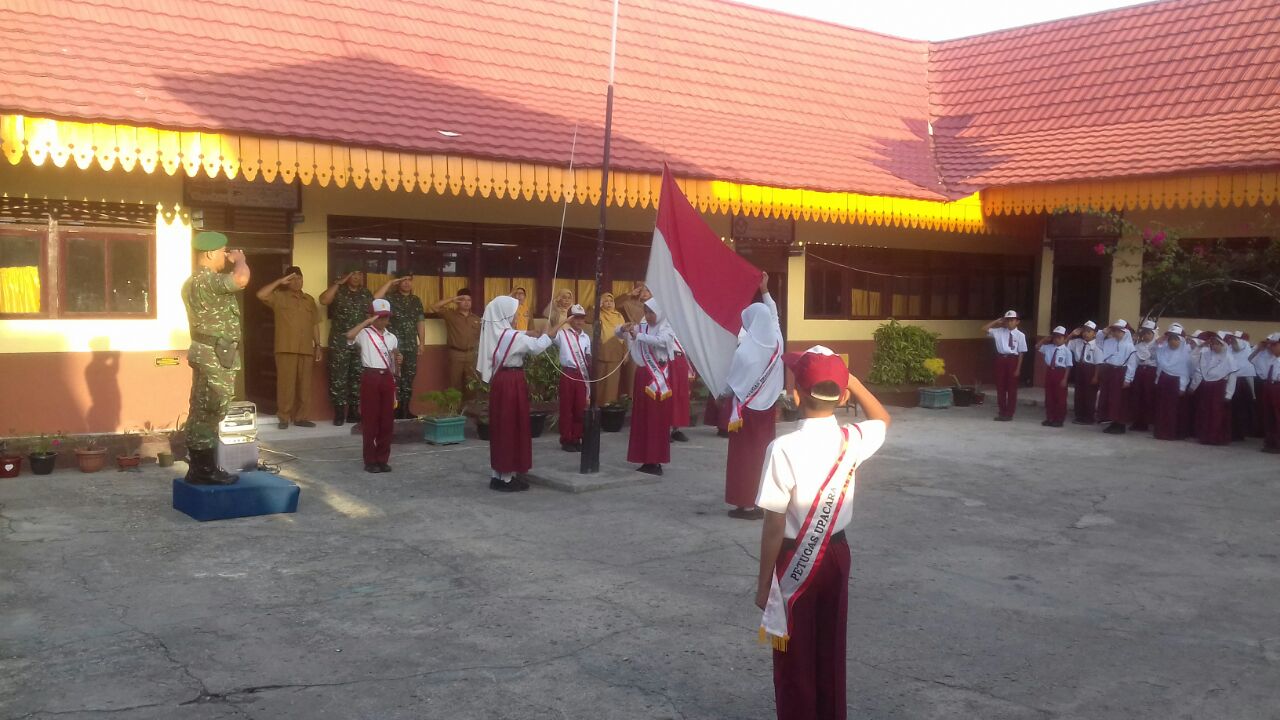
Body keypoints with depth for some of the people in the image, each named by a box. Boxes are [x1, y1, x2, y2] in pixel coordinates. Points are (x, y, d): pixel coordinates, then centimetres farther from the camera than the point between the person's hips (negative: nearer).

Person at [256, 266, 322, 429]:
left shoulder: (309, 300, 17)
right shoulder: (279, 296, 4)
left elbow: (315, 324, 17)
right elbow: (261, 295, -14)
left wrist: (318, 346, 11)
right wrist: (279, 281, -11)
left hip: (306, 349, 4)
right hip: (286, 348, -4)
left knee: (304, 384, 5)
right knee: (286, 383, -5)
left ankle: (302, 417, 10)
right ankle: (283, 417, 1)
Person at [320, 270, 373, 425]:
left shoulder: (367, 294, 12)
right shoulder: (338, 291, 2)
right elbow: (323, 300, -17)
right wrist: (339, 283, -14)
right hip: (339, 343, -3)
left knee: (358, 377, 4)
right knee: (338, 377, -4)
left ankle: (353, 411, 12)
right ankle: (339, 412, 2)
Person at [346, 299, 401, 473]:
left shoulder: (392, 337, 15)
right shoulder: (364, 334, -3)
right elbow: (349, 335, -27)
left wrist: (399, 361, -3)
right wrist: (368, 321, -19)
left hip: (387, 378, 5)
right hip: (370, 377, -5)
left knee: (387, 420, 6)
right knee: (370, 419, -1)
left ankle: (383, 459, 14)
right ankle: (370, 460, 6)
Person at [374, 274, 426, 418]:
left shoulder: (416, 300, 14)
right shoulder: (390, 297, -1)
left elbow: (420, 322, 15)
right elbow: (376, 298, -22)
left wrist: (422, 342, 10)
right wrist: (390, 282, -16)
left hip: (411, 346, 5)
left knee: (409, 378, 8)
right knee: (395, 378, -5)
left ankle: (405, 409, 16)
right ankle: (395, 410, 1)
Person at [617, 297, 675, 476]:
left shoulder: (666, 329, -5)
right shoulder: (641, 327, 10)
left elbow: (660, 341, -25)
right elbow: (619, 334, 11)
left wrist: (638, 335, -30)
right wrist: (624, 329, -11)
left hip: (659, 377, -6)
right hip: (643, 375, 6)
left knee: (657, 419, -5)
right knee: (641, 418, 7)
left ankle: (656, 462, -1)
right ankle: (647, 460, 14)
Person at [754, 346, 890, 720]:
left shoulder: (784, 448, -23)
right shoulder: (853, 440, -9)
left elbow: (774, 527, -20)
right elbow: (882, 419, 17)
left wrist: (764, 583, -9)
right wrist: (848, 377, 7)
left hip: (796, 560, -5)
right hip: (837, 553, 5)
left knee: (794, 660, 10)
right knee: (831, 652, 20)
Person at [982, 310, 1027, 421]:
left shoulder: (1020, 335, -4)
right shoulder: (999, 331, 5)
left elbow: (1021, 353, -4)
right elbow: (985, 329, 5)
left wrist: (1018, 368, -7)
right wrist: (997, 321, 0)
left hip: (1012, 360, -3)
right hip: (1001, 359, 3)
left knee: (1011, 388, 4)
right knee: (1000, 387, 7)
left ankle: (1009, 413, 13)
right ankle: (1002, 412, 17)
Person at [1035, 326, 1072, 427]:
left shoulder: (1066, 351, -8)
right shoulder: (1048, 347, 6)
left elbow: (1068, 366, -9)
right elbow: (1037, 347, 16)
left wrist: (1065, 379, -13)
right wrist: (1045, 339, 5)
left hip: (1060, 373, -5)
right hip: (1049, 372, 5)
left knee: (1060, 397, 2)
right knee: (1049, 397, 8)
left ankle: (1059, 419, 10)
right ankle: (1050, 418, 17)